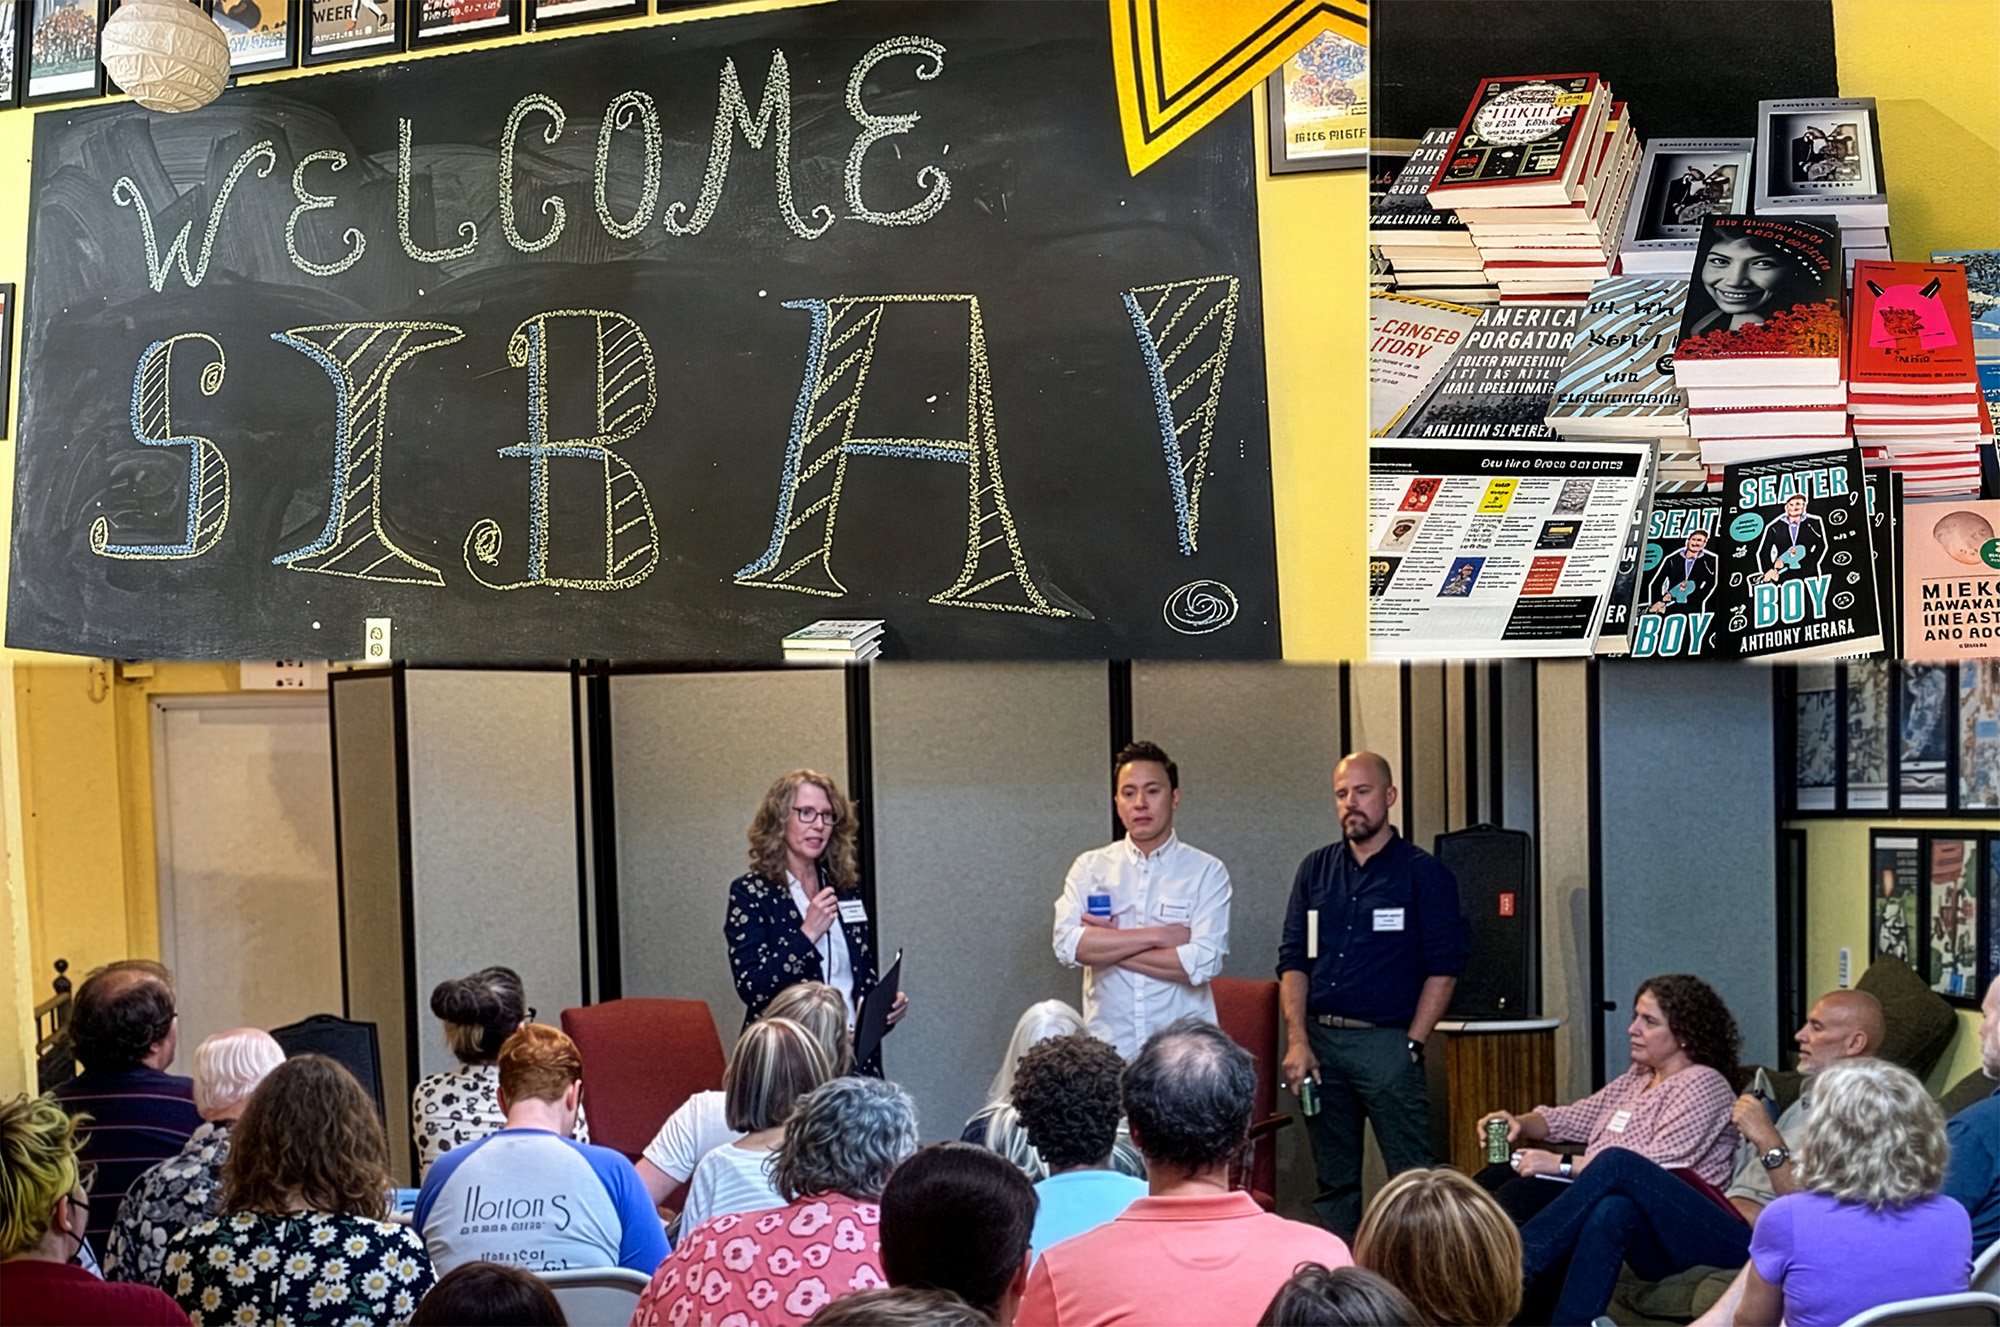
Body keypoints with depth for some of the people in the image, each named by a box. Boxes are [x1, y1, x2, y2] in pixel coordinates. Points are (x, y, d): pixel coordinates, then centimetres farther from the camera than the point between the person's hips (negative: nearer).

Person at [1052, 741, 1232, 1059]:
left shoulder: (1206, 872, 1)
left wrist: (1108, 945, -6)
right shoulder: (1089, 868, 7)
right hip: (1107, 1049, 1)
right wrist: (1158, 936, -11)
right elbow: (1067, 945, -7)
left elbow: (1203, 962, -10)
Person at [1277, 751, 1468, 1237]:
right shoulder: (1315, 870, 13)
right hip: (1320, 1039, 5)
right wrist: (1297, 1042, 0)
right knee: (1333, 1180, 10)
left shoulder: (1423, 873, 1)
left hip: (1386, 1042, -4)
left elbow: (1443, 967, -3)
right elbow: (1293, 961, 10)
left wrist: (1412, 1045, -10)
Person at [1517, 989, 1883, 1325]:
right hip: (1731, 1227, 9)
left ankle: (1521, 1258, -11)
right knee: (1613, 1211, -21)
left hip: (1755, 1242, -9)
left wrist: (1767, 1139, -19)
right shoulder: (1810, 1099, 27)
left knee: (1618, 1164, -18)